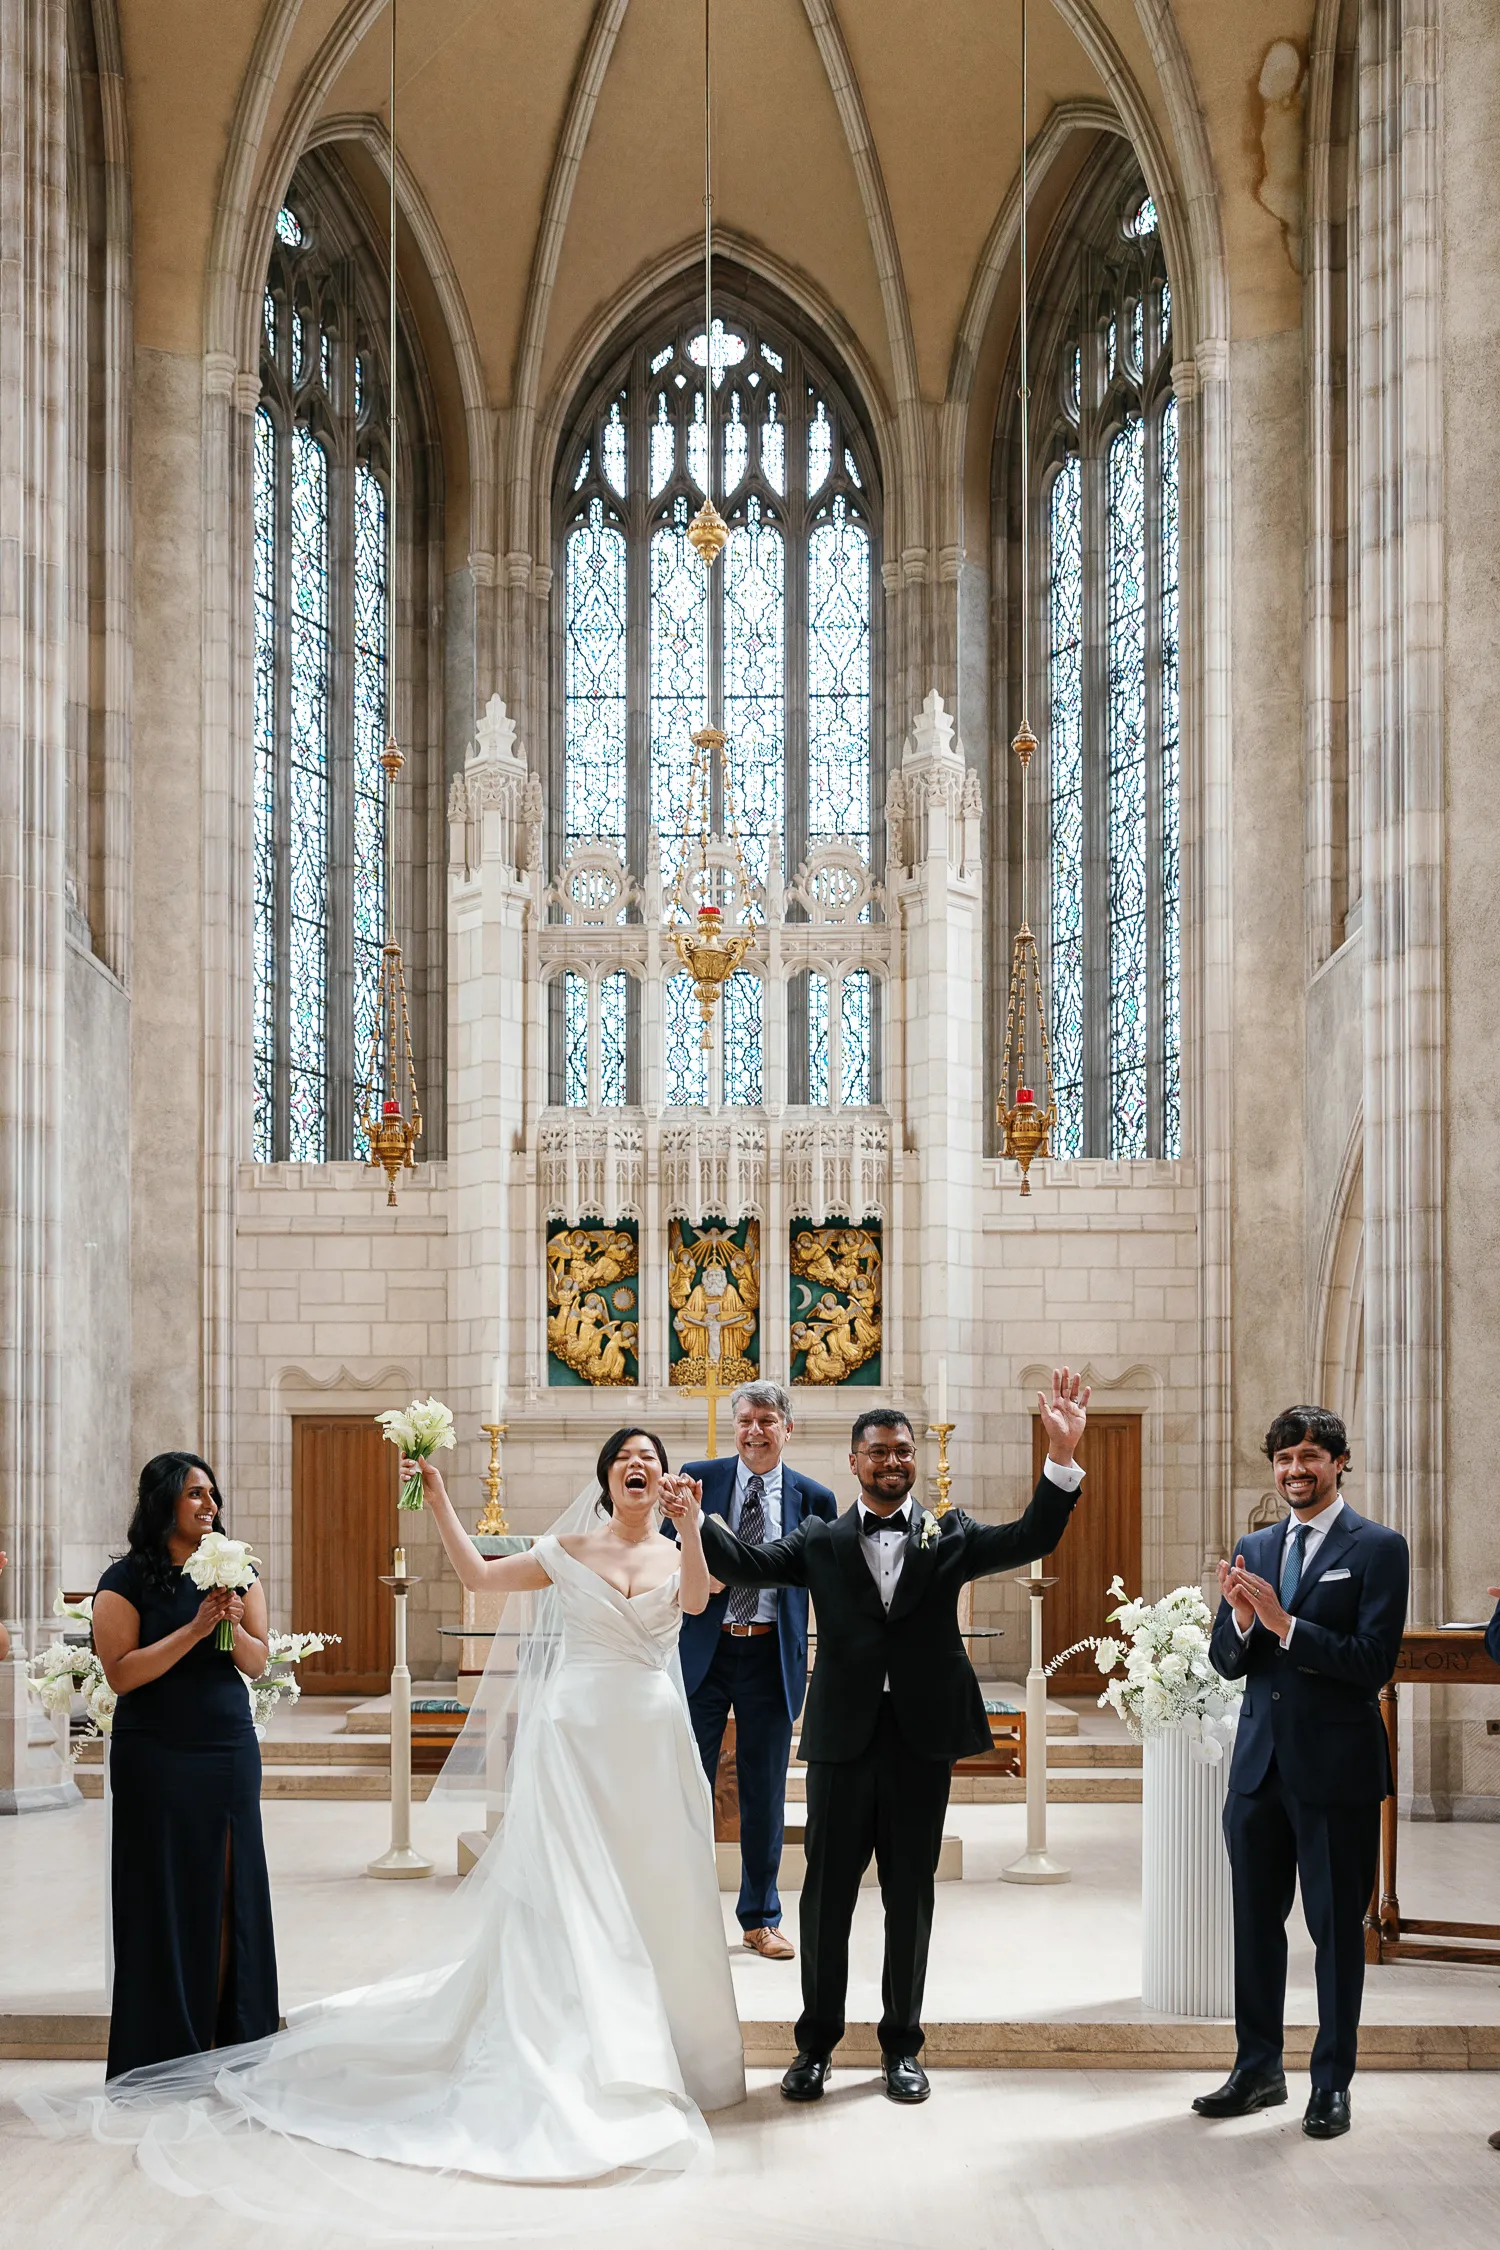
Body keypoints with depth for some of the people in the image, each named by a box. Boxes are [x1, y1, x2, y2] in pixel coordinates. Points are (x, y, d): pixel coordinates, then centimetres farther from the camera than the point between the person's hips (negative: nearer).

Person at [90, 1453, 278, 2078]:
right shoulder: (126, 1580, -5)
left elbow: (258, 1663, 4)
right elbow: (121, 1673, -13)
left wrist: (234, 1626, -16)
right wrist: (196, 1629, -20)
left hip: (230, 1750, 4)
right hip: (156, 1756, -4)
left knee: (229, 1888, 6)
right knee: (165, 1893, 0)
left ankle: (236, 2039, 14)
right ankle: (165, 2050, 9)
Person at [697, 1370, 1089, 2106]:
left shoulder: (948, 1536, 5)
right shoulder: (820, 1540, 4)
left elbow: (1031, 1539, -8)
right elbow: (749, 1564, -9)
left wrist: (1061, 1458, -22)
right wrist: (692, 1515, -26)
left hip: (922, 1742, 0)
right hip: (842, 1740, 0)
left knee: (910, 1898, 10)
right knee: (827, 1896, 7)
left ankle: (901, 2045, 25)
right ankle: (816, 2043, 23)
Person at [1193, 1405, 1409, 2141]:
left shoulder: (1378, 1548, -6)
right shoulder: (1253, 1549, 10)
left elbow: (1374, 1661, -15)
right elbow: (1226, 1662, 8)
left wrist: (1284, 1624, -21)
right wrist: (1241, 1618, -12)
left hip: (1335, 1768, -5)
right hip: (1260, 1764, 5)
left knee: (1336, 1927, 5)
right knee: (1255, 1921, 13)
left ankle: (1332, 2082, 18)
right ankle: (1258, 2068, 26)